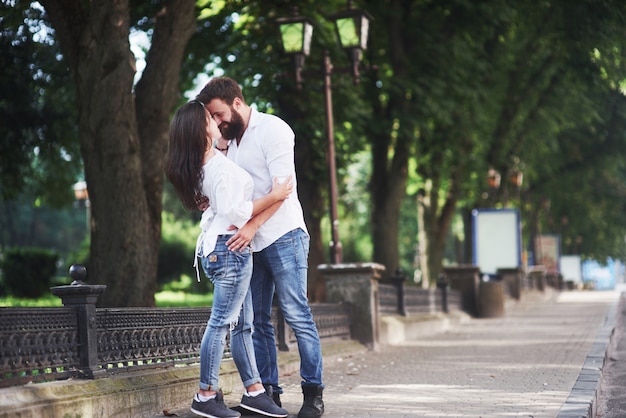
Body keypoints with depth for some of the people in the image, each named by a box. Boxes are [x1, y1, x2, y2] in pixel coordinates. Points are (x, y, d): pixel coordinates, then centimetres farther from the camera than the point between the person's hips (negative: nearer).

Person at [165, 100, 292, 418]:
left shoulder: (202, 166, 9)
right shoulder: (221, 168, -19)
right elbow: (235, 212, -22)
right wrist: (274, 196, -18)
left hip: (217, 248, 10)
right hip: (230, 248, -10)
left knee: (242, 325, 12)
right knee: (221, 323, -5)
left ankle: (253, 391, 16)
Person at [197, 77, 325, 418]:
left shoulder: (272, 129, -6)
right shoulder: (230, 140, 16)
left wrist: (252, 227, -24)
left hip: (283, 236, -8)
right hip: (250, 242, 8)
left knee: (297, 316, -7)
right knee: (257, 320, 5)